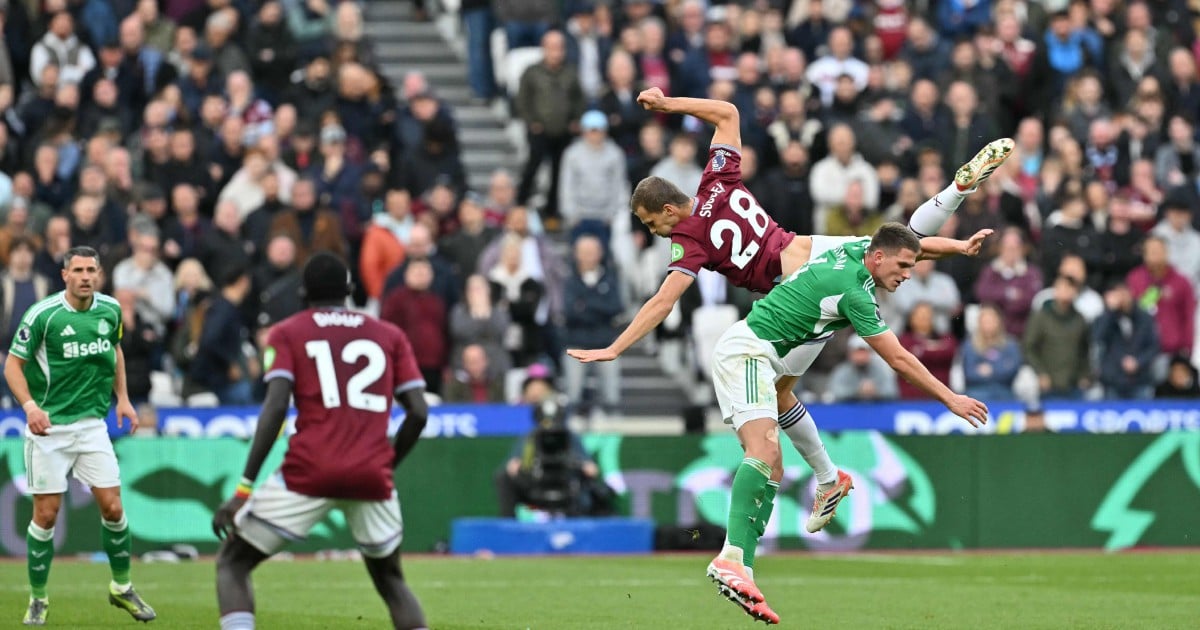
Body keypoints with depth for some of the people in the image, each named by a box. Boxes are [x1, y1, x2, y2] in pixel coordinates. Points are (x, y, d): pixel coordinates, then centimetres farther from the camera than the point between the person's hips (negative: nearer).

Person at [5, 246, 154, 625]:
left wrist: (122, 398, 12)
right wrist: (29, 405, -23)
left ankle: (122, 588, 19)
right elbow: (13, 365, -8)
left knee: (112, 508, 0)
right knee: (46, 514, -2)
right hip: (49, 425, -4)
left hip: (92, 424, 4)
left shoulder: (110, 310, 1)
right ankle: (38, 599, 13)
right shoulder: (42, 314, -14)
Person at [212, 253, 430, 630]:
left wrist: (244, 488, -8)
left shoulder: (288, 333, 10)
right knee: (389, 578, 25)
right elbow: (419, 413, 8)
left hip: (310, 472, -3)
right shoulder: (389, 335, 17)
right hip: (373, 477, 3)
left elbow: (276, 407, -5)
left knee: (232, 563, 10)